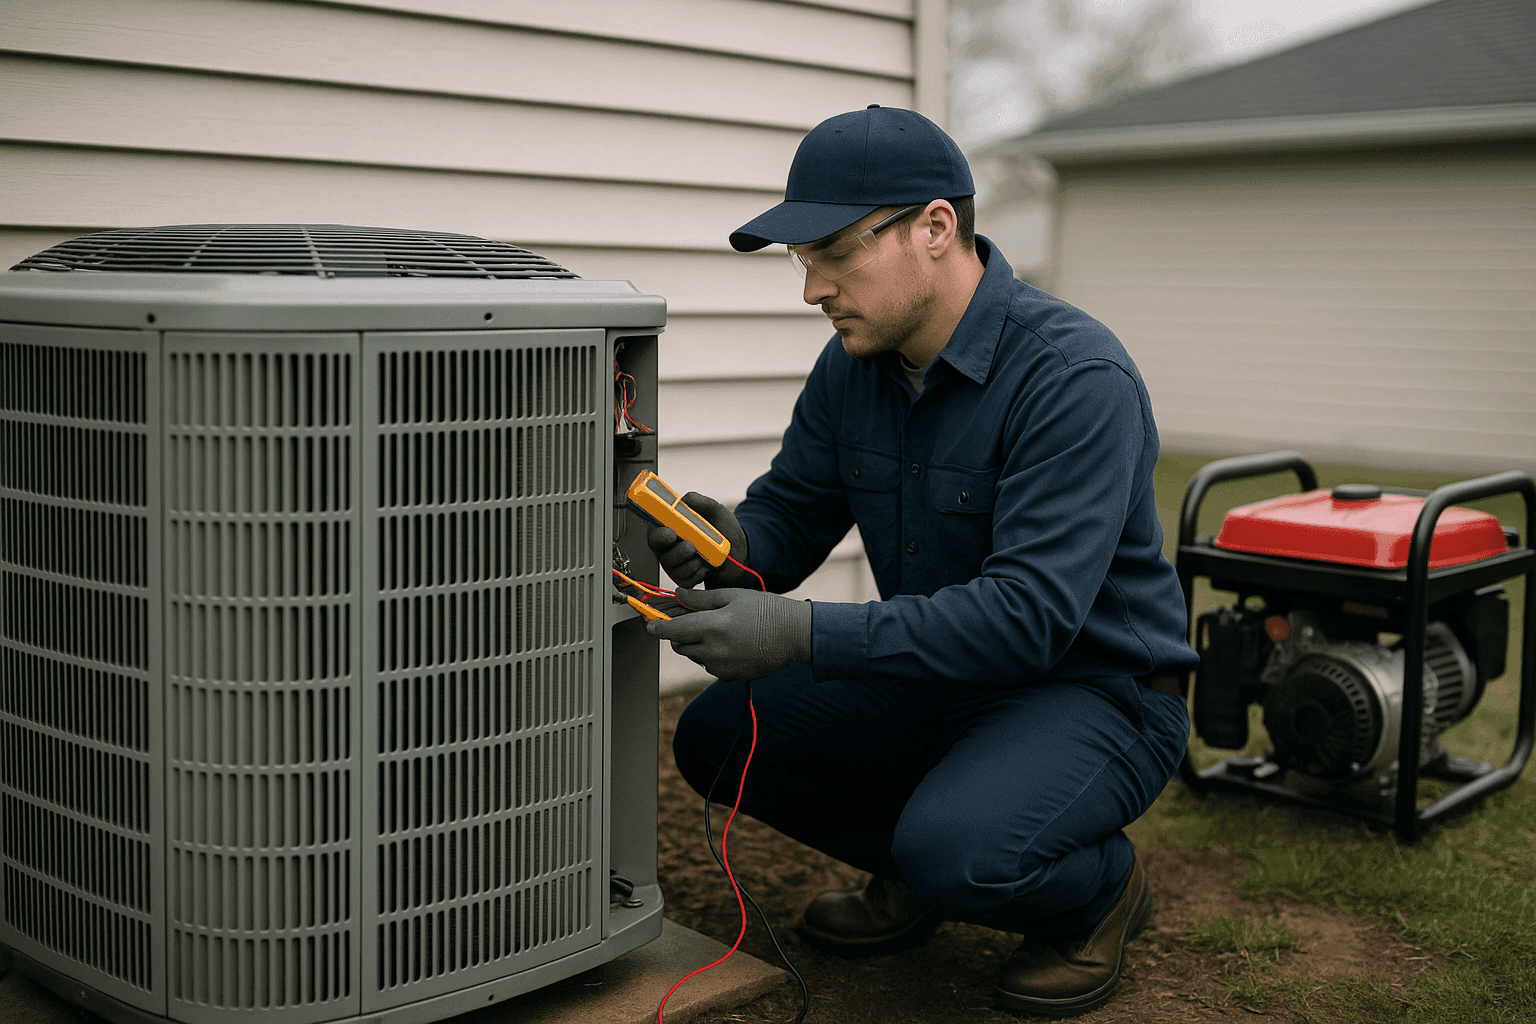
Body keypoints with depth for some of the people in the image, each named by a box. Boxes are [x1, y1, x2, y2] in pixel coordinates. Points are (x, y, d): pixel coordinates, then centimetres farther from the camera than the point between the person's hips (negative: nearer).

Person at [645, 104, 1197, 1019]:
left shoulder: (1074, 376, -27)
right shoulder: (854, 363, -2)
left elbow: (1030, 612, -34)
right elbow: (791, 511, 3)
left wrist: (804, 636, -39)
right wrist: (734, 547, -23)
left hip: (1092, 692, -7)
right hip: (941, 675, 7)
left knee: (955, 850, -33)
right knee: (717, 735, -5)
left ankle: (1100, 887, 2)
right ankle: (921, 869, 16)